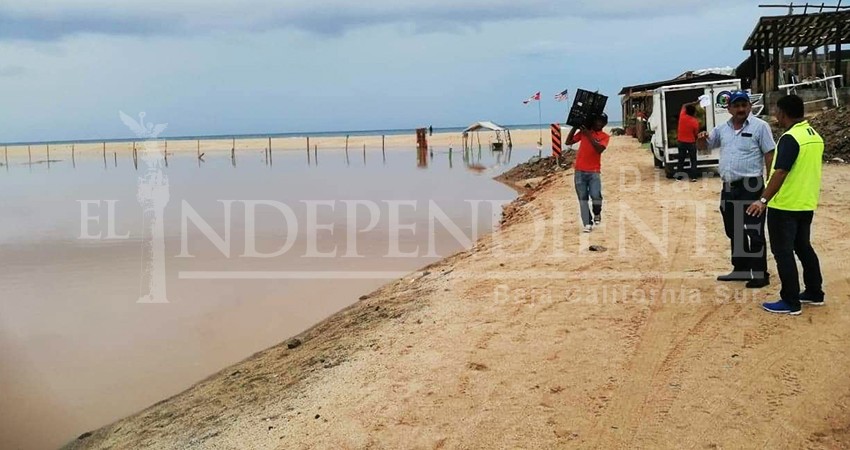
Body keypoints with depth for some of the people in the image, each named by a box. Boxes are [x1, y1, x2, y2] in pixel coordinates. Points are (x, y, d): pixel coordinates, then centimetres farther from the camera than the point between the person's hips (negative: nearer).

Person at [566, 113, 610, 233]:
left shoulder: (605, 137, 4)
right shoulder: (584, 131, 9)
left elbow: (599, 149, -15)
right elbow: (568, 142, 5)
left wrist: (589, 135, -17)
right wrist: (574, 127, -1)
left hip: (594, 172, -2)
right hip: (580, 171, 2)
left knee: (596, 196, -16)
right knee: (583, 199, 0)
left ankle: (597, 214, 13)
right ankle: (587, 224, 4)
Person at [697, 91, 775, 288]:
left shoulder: (759, 126, -6)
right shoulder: (722, 129, 11)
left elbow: (770, 155, -8)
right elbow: (704, 145, 21)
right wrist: (702, 137, -5)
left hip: (751, 187, -6)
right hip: (729, 188, 7)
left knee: (754, 232, -5)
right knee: (734, 231, 14)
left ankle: (760, 273, 2)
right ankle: (741, 269, 27)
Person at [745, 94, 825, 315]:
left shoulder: (790, 138, -20)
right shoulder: (815, 136, 8)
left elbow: (780, 173, -25)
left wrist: (763, 200, -25)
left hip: (784, 206, -9)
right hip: (806, 204, 9)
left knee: (783, 252, -1)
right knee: (804, 248, 20)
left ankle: (790, 302, 3)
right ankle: (814, 293, 28)